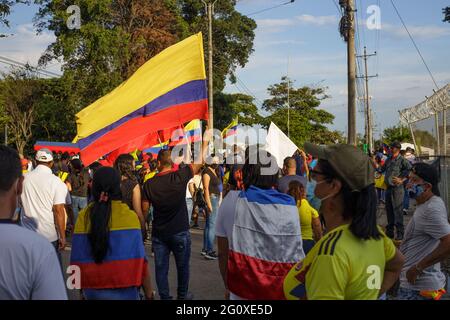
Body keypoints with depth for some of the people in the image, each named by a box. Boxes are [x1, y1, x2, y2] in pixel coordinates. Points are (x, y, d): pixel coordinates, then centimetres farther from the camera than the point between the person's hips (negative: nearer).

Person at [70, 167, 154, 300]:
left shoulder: (83, 217, -6)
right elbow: (139, 261, -12)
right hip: (124, 290, -3)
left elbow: (78, 260, -1)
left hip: (92, 290, 3)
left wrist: (82, 289, 12)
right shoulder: (129, 217, -13)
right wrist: (148, 292, -2)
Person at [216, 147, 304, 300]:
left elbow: (223, 253, -2)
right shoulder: (290, 206, -3)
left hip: (242, 292, -2)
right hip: (284, 292, 2)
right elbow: (296, 257, 3)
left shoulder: (232, 201, -7)